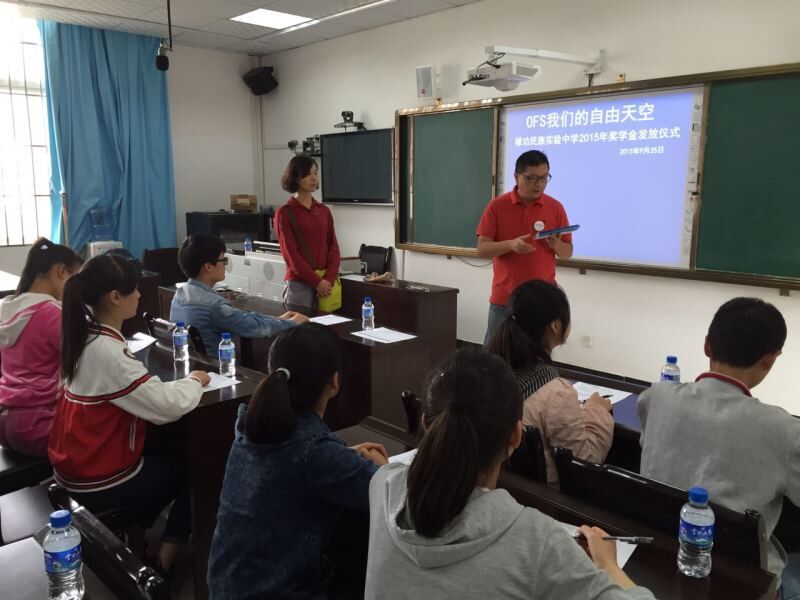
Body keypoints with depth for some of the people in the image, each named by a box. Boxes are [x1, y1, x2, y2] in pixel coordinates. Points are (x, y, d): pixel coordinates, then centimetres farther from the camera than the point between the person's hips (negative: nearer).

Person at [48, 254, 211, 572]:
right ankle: (164, 557, 15)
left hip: (79, 465, 8)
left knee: (168, 452, 23)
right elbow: (169, 406, -29)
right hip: (97, 481, -8)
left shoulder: (86, 333, -1)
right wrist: (193, 381, -10)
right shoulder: (106, 351, -29)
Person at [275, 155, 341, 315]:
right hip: (299, 284, -4)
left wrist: (329, 280, -7)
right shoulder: (285, 213, -4)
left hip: (326, 283, 4)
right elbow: (291, 254, -9)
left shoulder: (324, 211, 10)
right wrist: (316, 282, -12)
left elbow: (333, 248, 6)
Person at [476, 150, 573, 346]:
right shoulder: (497, 206, 0)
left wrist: (556, 245, -15)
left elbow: (568, 252, 8)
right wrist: (511, 244, -22)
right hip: (504, 299, 0)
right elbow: (482, 249, -4)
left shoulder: (556, 207, 3)